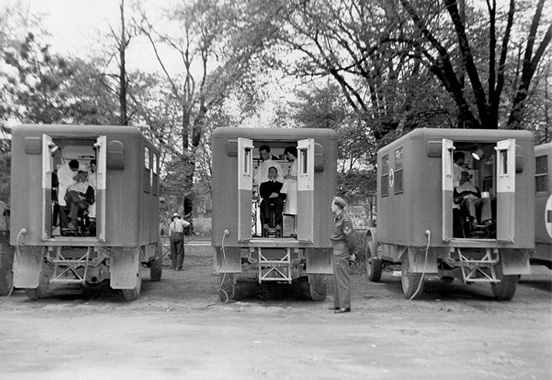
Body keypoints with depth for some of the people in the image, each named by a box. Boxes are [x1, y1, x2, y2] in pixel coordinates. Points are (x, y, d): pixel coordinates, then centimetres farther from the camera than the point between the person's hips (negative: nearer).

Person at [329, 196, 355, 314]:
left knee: (342, 278, -6)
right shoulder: (337, 218, 13)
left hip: (342, 251, -10)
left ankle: (345, 306, -1)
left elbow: (350, 237, -16)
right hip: (336, 251, 10)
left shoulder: (345, 219, -16)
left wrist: (350, 252, -6)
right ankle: (338, 304, 21)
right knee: (337, 278, 13)